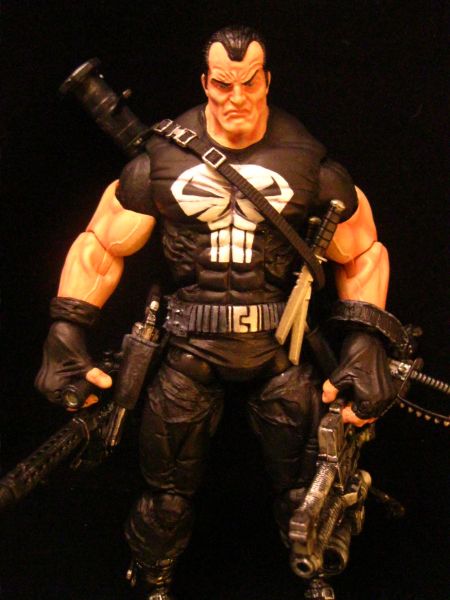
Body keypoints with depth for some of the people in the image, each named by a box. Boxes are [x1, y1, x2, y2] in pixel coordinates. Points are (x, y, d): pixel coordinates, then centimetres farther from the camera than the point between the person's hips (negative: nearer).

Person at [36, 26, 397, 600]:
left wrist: (364, 339, -4)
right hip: (190, 343, 0)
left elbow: (361, 254, 6)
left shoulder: (307, 161, -2)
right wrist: (66, 331, -4)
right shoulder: (162, 158, -2)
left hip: (280, 340, 0)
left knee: (305, 485, 8)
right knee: (169, 487, 10)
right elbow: (100, 245, 5)